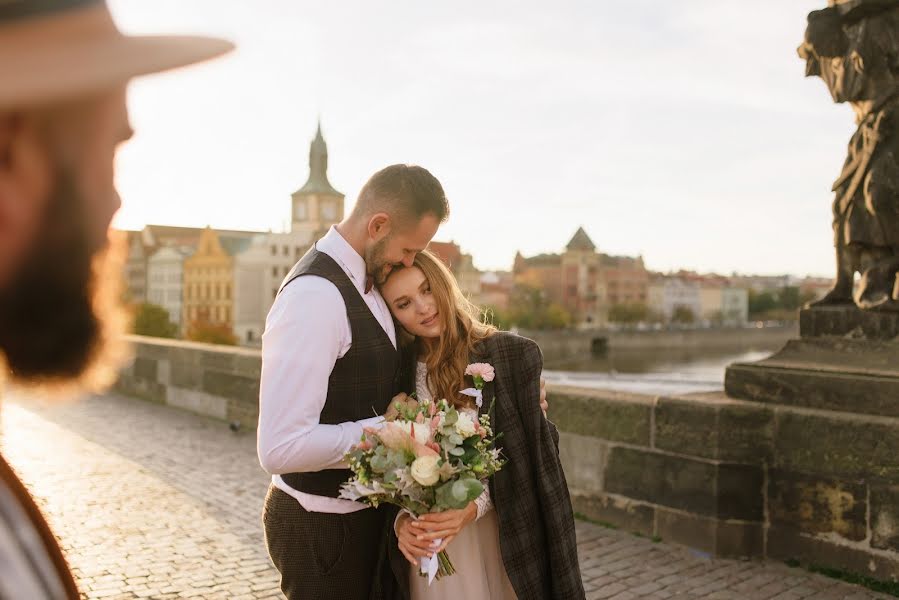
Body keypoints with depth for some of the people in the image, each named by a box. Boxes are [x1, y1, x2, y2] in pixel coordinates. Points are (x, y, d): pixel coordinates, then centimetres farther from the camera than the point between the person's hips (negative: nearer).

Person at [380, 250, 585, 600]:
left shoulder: (513, 355, -10)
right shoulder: (398, 370, -2)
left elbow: (527, 456, -10)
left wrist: (473, 508, -22)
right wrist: (401, 519, -14)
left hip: (500, 540, -2)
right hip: (426, 544, 2)